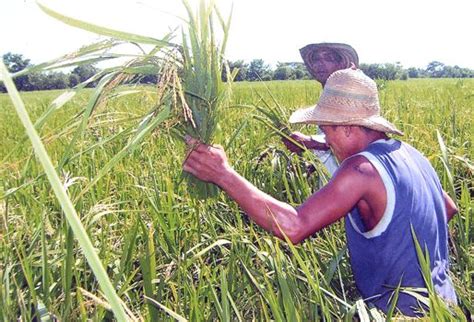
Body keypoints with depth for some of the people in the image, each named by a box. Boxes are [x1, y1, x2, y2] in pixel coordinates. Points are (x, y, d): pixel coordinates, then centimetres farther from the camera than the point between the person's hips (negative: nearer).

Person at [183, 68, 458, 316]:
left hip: (407, 311, -8)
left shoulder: (362, 167, -27)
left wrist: (224, 174, -33)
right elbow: (449, 208, 16)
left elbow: (293, 227, -36)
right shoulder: (409, 153, 1)